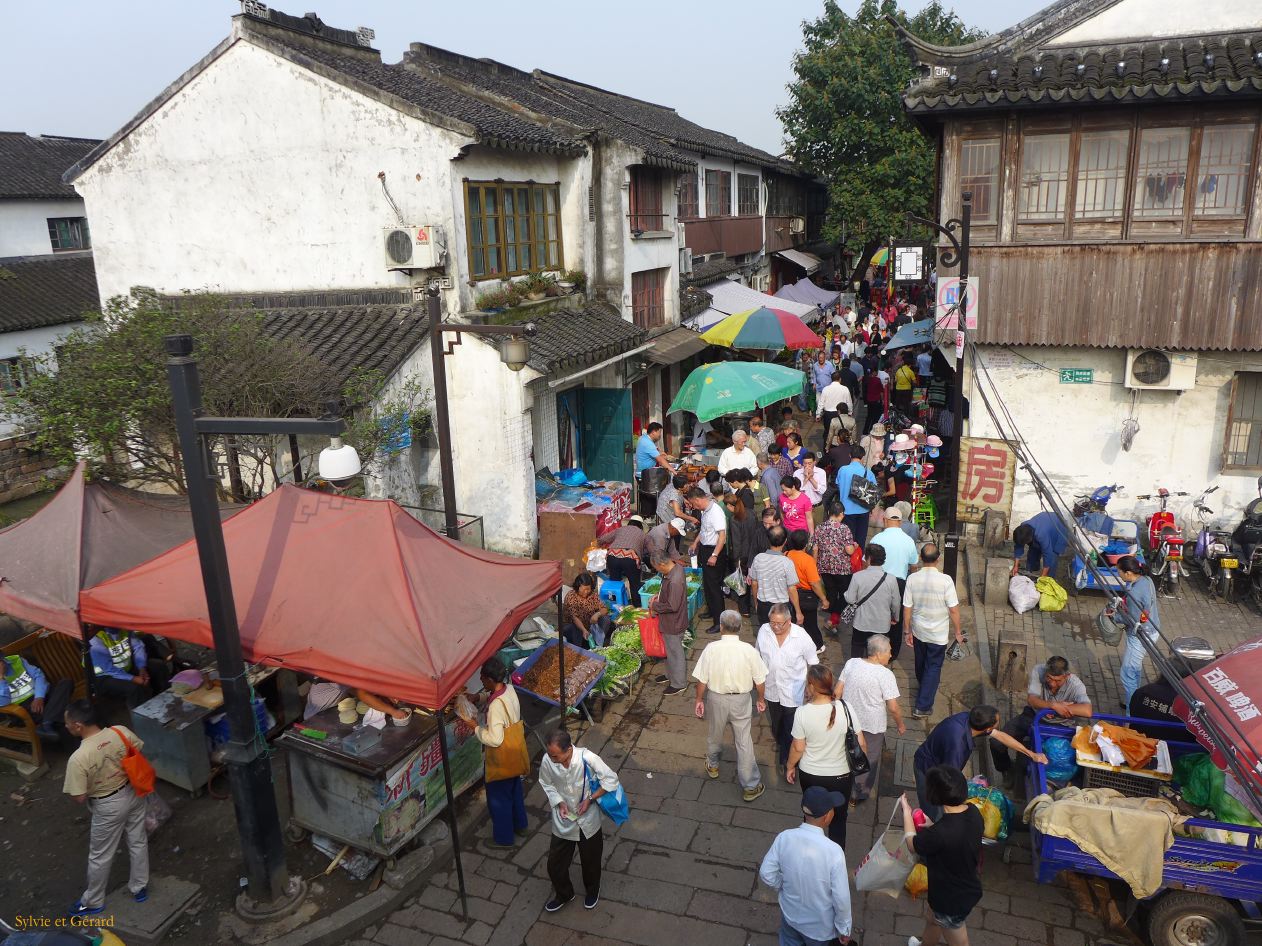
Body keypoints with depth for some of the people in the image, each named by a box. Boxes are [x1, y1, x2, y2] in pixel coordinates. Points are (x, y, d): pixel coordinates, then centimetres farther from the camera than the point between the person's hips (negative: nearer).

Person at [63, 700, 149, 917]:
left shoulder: (78, 758, -30)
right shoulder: (121, 732, -18)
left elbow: (80, 798, -22)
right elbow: (139, 754, -1)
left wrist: (90, 785, 0)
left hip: (109, 806, -5)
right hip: (133, 793, 5)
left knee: (100, 856, 19)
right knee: (138, 842, 23)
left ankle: (93, 902, 40)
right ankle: (140, 888, 42)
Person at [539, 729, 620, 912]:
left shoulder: (588, 758, -32)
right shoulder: (547, 761, -24)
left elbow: (611, 780, -19)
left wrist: (590, 799, -23)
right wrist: (559, 803, -16)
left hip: (588, 820, -2)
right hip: (563, 820, 2)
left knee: (591, 861, 21)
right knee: (555, 864, 14)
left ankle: (592, 891, 51)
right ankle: (563, 895, 44)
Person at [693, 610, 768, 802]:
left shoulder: (711, 649, -19)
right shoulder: (749, 650, -18)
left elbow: (702, 680, -11)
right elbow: (760, 680, -8)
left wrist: (699, 700, 5)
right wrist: (761, 699, 10)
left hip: (716, 698, 1)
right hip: (741, 700, 0)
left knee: (714, 735, 25)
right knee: (744, 742, 12)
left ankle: (712, 766, 50)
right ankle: (750, 786, 20)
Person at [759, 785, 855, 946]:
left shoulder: (784, 838, -22)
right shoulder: (833, 851, -33)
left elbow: (766, 874, -11)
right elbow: (841, 898, -23)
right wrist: (844, 929, -6)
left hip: (790, 914, 3)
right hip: (820, 925, -2)